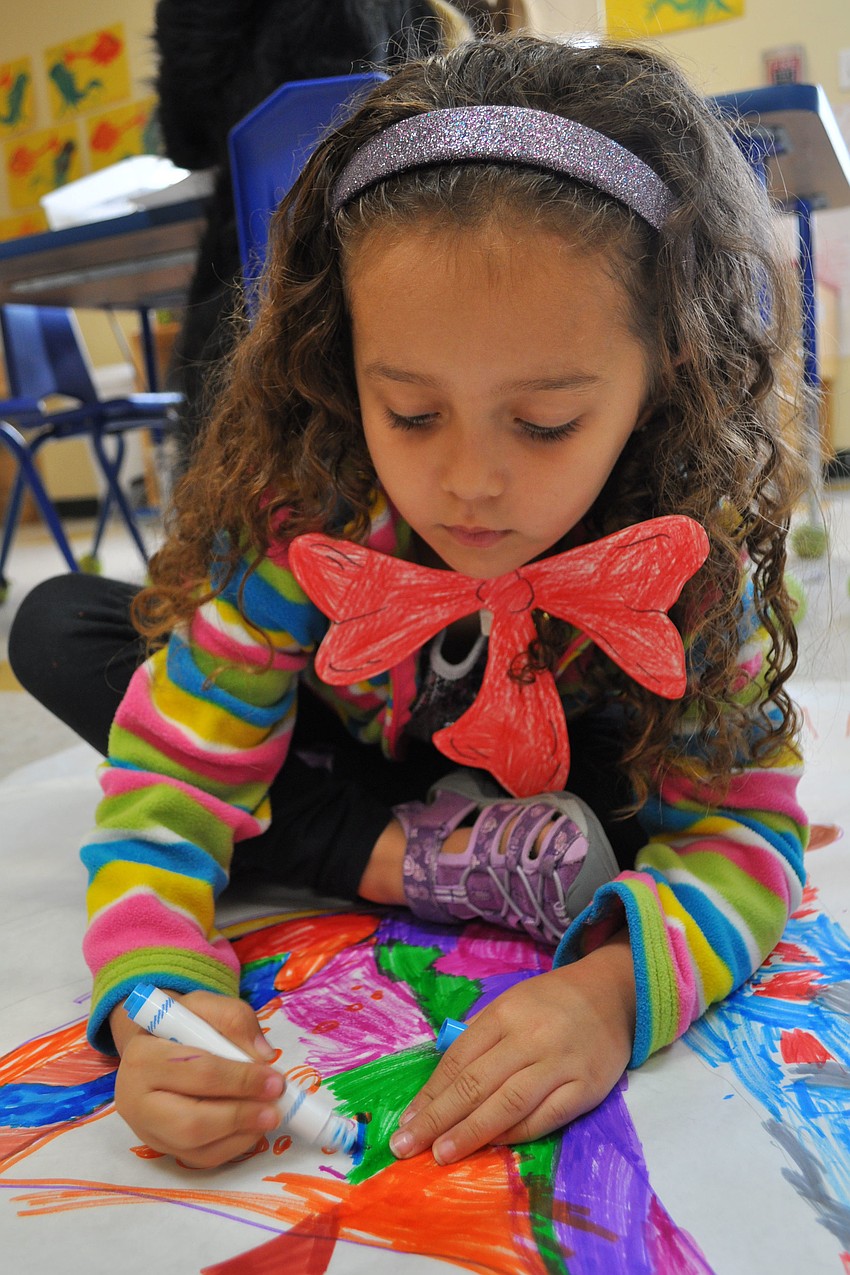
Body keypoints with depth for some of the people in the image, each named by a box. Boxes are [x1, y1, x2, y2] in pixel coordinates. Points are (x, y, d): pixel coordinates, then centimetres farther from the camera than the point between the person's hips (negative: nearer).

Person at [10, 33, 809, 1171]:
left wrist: (617, 987, -50)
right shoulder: (301, 523, -32)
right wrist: (154, 992, -49)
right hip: (345, 777, 3)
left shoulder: (691, 553, -30)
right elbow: (168, 777, -29)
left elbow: (741, 821, -29)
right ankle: (412, 862, -25)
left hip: (561, 788, -2)